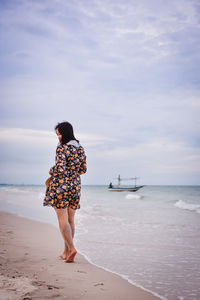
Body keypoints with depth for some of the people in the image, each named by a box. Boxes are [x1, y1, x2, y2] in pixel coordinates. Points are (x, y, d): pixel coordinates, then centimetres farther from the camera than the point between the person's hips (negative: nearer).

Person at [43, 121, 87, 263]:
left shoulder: (62, 149, -14)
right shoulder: (81, 149, 8)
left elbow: (60, 170, -20)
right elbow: (83, 170, 11)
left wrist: (51, 171, 0)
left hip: (61, 186, -7)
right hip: (75, 186, 7)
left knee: (62, 219, -3)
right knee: (71, 220, 11)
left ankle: (71, 248, -15)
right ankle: (66, 251, 19)